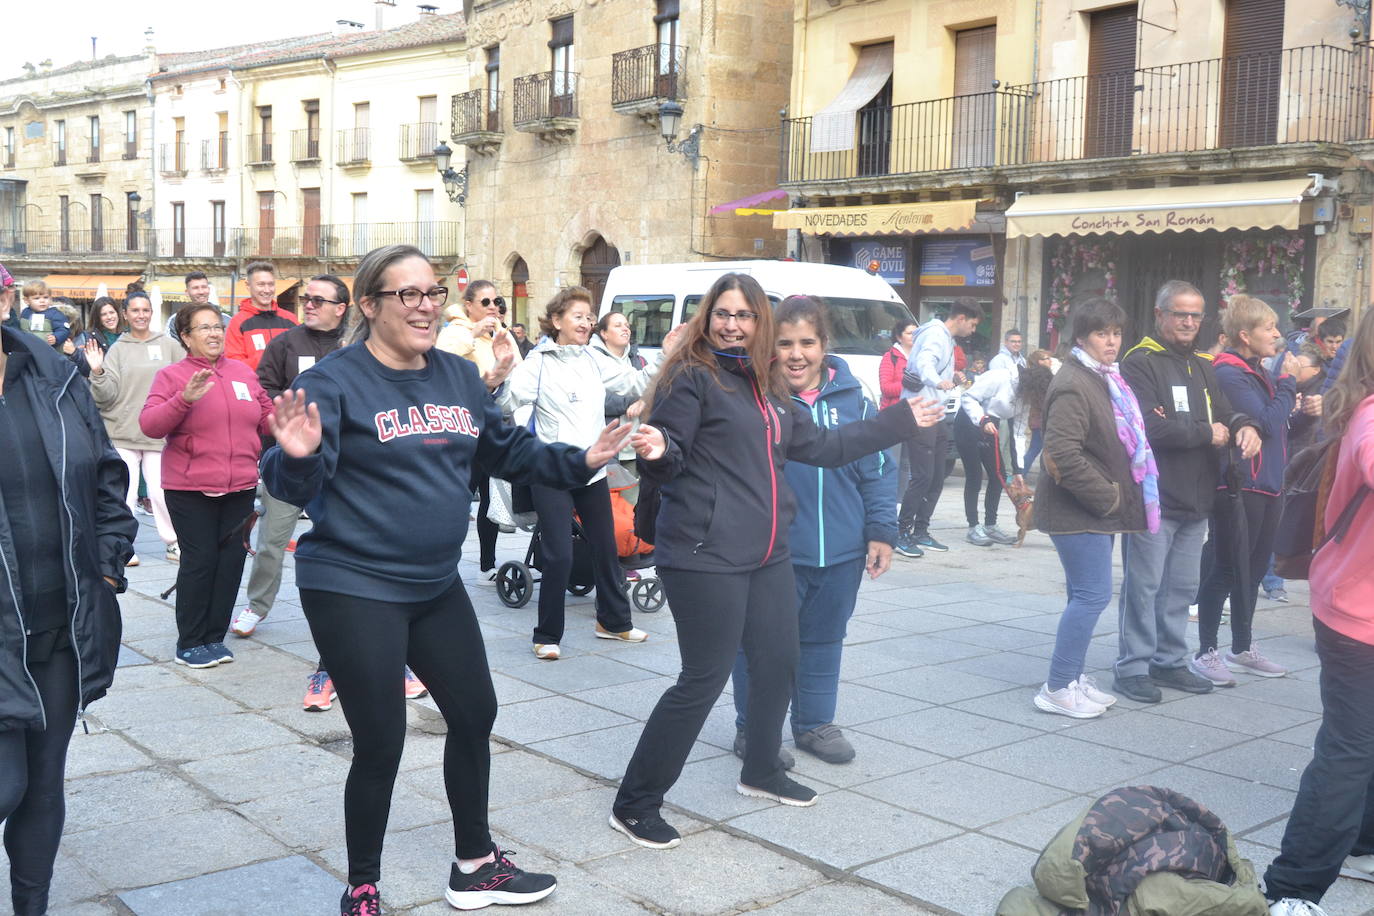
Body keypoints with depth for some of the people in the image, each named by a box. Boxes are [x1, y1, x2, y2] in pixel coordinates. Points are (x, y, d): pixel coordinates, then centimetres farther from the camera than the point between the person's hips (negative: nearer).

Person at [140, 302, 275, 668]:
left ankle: (214, 637, 20)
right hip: (190, 490, -5)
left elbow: (268, 416, 20)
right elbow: (149, 425, -15)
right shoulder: (171, 376, -3)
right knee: (199, 561, -3)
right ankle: (190, 643, 10)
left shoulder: (244, 372, 9)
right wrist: (184, 399, -27)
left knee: (232, 560, 8)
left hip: (240, 487, 5)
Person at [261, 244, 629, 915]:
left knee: (474, 714, 18)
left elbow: (506, 450, 18)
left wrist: (579, 462, 10)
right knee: (380, 745, -1)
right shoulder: (335, 380, -15)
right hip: (353, 588, -7)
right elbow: (296, 487, -20)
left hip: (436, 584, 8)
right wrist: (298, 456, -41)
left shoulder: (460, 376, 5)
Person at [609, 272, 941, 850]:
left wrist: (902, 420, 25)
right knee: (704, 679, -6)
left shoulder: (767, 386, 14)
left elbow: (821, 446, 20)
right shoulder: (692, 377, -9)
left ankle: (761, 772, 41)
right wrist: (656, 451, -37)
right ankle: (634, 805, 5)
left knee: (779, 661, 18)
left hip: (766, 556, 8)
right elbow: (670, 464, -12)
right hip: (706, 558, -8)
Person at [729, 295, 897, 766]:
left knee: (824, 640, 18)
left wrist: (881, 531, 4)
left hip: (841, 554, 4)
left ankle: (815, 723, 34)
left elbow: (876, 472, 9)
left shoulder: (853, 399, 4)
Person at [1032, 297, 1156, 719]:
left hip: (1099, 509, 10)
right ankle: (1057, 688, -2)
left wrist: (1113, 495, 13)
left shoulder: (1108, 379, 14)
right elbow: (1064, 454, -25)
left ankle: (1072, 677, 24)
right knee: (1093, 594, -9)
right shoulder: (1073, 384, -17)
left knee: (1086, 595, 14)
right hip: (1078, 510, -10)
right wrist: (1107, 496, -18)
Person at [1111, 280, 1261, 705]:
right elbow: (1149, 427, -20)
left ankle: (1170, 661, 25)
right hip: (1152, 498, -8)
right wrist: (1207, 433, -9)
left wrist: (1243, 427, -12)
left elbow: (1225, 414, 12)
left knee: (1181, 587, 14)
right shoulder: (1140, 363, -9)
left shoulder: (1202, 368, 17)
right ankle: (1132, 667, 6)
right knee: (1143, 586, -2)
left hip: (1195, 499, 8)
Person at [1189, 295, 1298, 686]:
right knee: (1227, 570, -4)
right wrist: (1287, 382, -10)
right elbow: (1265, 423, -20)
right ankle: (1205, 653, 5)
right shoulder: (1230, 373, -14)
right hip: (1240, 487, -9)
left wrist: (1292, 405, 2)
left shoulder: (1258, 372, 14)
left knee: (1252, 569, 16)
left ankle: (1243, 648, 27)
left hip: (1267, 485, 9)